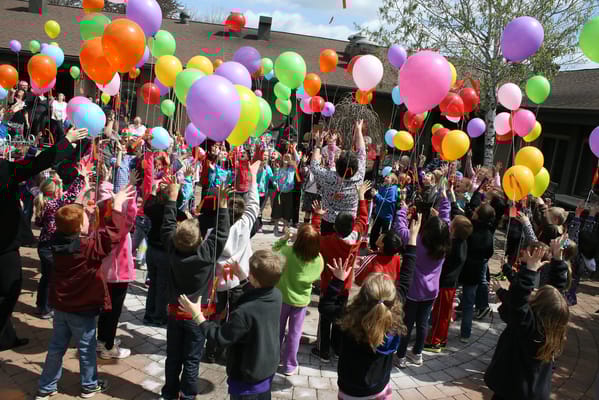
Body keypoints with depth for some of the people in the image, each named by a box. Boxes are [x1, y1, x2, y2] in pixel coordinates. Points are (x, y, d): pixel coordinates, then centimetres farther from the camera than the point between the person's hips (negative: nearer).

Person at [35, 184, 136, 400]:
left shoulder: (59, 239, -7)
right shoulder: (90, 245, -27)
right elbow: (112, 233, -26)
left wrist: (87, 215, 5)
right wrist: (117, 204, -22)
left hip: (60, 304, 6)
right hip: (82, 307, -6)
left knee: (56, 346, 19)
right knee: (86, 348, 13)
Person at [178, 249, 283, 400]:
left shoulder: (244, 313, -37)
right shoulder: (276, 295, -15)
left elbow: (221, 337, -23)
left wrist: (197, 315, -17)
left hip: (247, 376, -6)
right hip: (269, 367, 7)